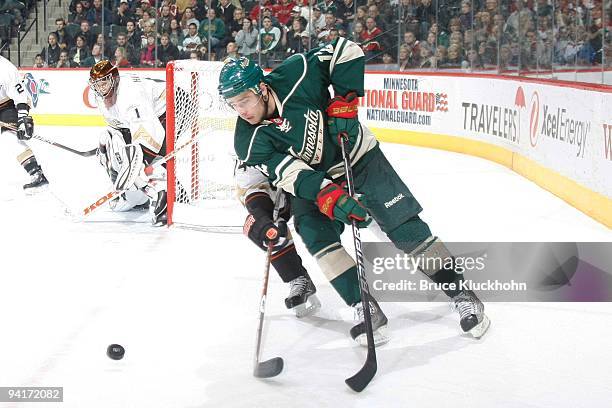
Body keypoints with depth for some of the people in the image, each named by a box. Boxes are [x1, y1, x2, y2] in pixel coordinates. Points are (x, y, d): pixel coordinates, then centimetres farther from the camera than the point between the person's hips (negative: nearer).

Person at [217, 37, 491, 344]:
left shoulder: (295, 74, -26)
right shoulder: (249, 142, -21)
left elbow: (346, 51, -16)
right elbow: (288, 173, -30)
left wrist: (344, 102, -24)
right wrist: (329, 197, -45)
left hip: (357, 156, -2)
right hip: (312, 179, 2)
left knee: (405, 227, -5)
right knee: (316, 235, -22)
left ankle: (460, 293, 8)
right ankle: (366, 307, -14)